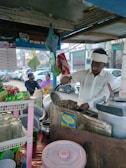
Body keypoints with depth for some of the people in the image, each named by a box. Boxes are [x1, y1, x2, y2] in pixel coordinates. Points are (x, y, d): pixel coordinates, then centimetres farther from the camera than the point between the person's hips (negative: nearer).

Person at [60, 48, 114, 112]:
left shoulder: (108, 77, -1)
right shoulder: (83, 73, 4)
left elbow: (104, 96, -11)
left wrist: (89, 104, -24)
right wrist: (67, 78, -31)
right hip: (81, 109, 3)